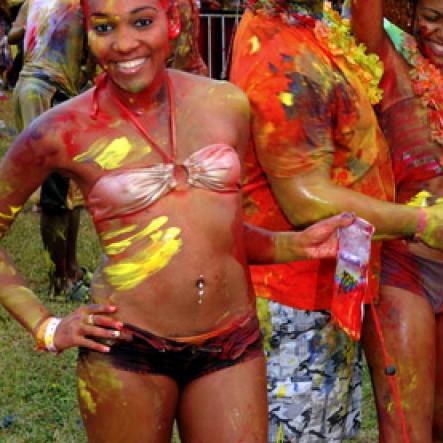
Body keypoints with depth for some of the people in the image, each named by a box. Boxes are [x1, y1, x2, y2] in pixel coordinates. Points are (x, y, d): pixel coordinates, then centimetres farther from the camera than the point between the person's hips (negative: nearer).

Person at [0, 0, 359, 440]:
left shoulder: (227, 104, 3)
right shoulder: (65, 131, -7)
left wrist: (298, 245, 0)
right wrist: (46, 328, -3)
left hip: (233, 346, 3)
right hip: (126, 350, -2)